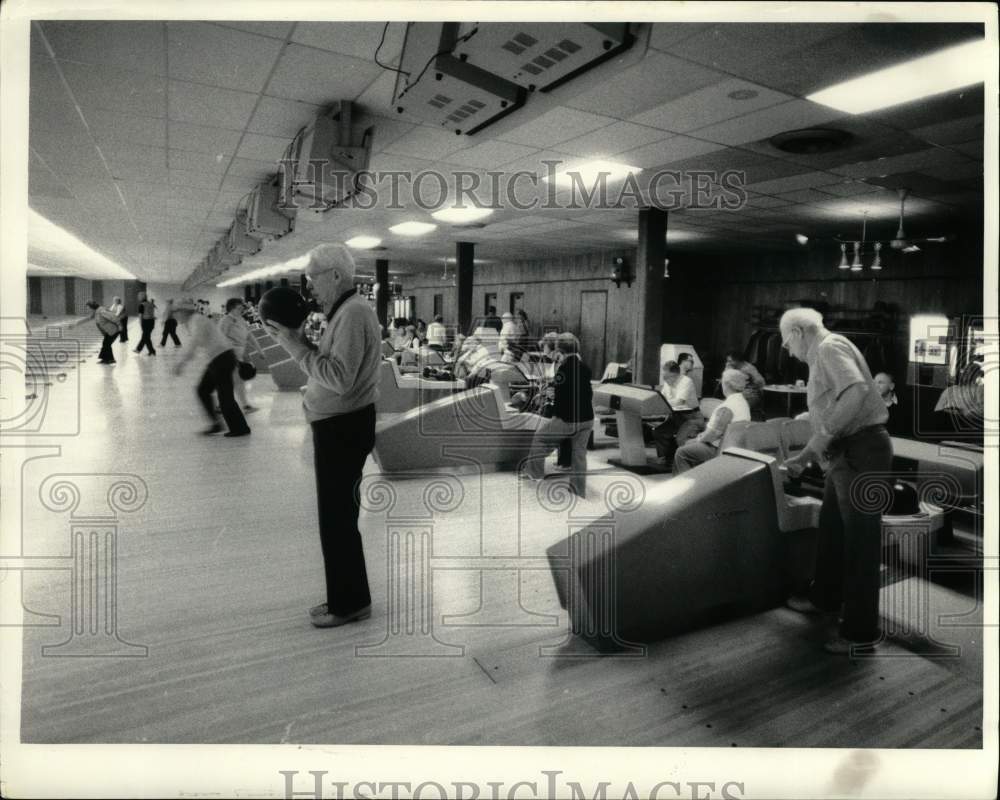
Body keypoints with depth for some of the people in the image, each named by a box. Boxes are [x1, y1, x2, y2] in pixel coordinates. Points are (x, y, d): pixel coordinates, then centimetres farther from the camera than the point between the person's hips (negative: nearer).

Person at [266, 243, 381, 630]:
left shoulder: (353, 313, -18)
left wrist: (295, 344, -20)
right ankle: (347, 596, 30)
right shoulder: (345, 310, 15)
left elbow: (339, 377, -27)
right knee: (339, 515, 17)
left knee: (337, 518, -1)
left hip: (343, 428, -10)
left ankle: (349, 603, 13)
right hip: (339, 425, 10)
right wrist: (295, 340, 2)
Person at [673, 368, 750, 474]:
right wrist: (704, 434, 10)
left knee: (681, 453, -4)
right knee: (688, 444, 24)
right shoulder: (742, 401, 7)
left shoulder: (727, 407, -27)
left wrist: (701, 438, -7)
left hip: (719, 449, -11)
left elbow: (714, 432, -26)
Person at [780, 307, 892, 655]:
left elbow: (858, 392, -28)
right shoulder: (821, 356, 19)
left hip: (861, 450, -10)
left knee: (860, 539, -2)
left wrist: (821, 438, -24)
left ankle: (861, 630, 10)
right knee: (831, 528, 21)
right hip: (846, 453, 10)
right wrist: (805, 455, 25)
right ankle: (825, 598, 38)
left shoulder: (830, 346, -11)